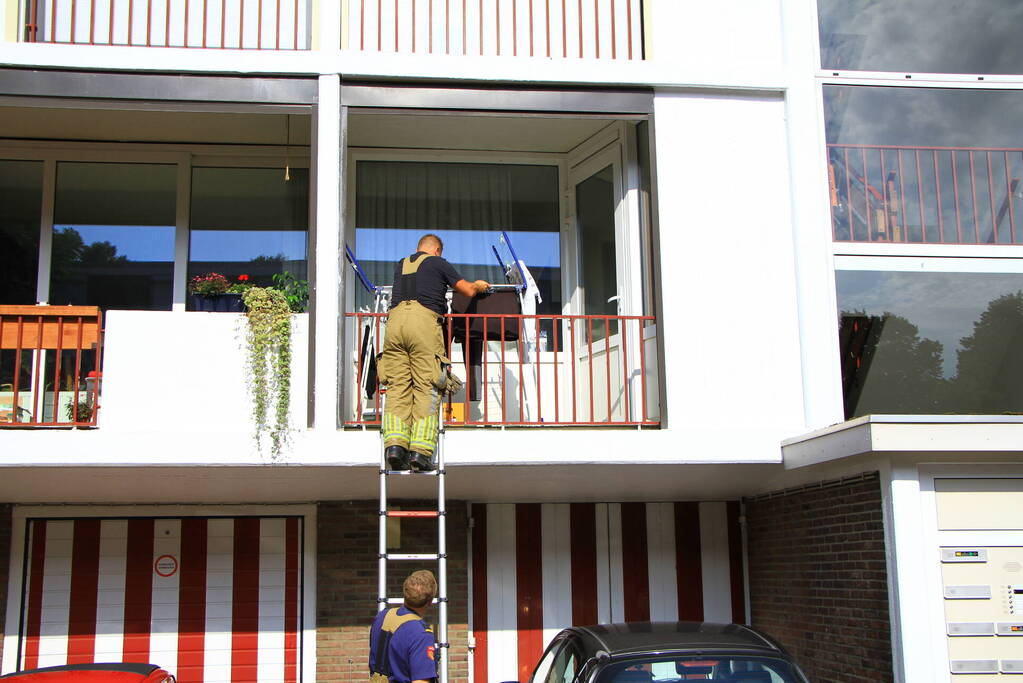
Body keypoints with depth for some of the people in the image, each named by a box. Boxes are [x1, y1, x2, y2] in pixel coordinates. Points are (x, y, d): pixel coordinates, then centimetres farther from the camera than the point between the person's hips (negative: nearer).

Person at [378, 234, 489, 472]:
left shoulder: (401, 265, 29)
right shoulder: (439, 263, 15)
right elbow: (468, 290, 22)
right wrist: (479, 285, 46)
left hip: (395, 319, 4)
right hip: (424, 320, -4)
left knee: (397, 385, 2)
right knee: (426, 387, -5)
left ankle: (395, 442, -13)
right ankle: (420, 449, -13)